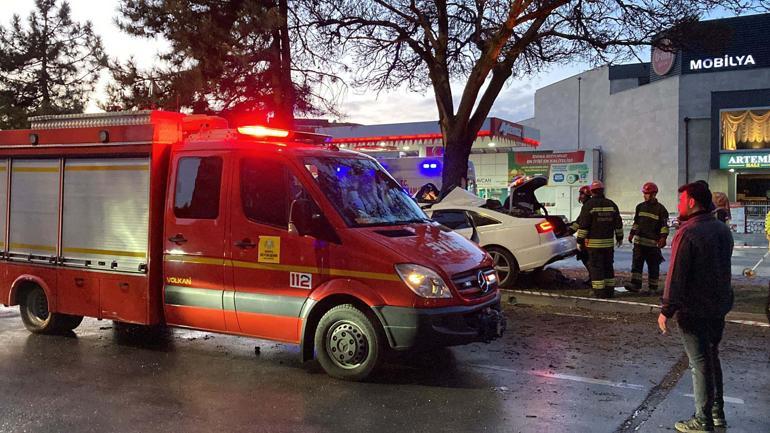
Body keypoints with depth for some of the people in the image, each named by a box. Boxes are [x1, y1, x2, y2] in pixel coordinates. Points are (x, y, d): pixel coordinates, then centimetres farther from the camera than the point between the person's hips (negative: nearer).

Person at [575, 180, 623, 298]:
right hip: (609, 242, 5)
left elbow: (583, 225, -11)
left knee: (596, 267, -1)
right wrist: (619, 237, 23)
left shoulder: (588, 205, -8)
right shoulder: (611, 204, 7)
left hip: (594, 243, -5)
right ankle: (609, 291, 19)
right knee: (608, 266, 14)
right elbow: (618, 223, 12)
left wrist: (580, 241, -5)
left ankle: (600, 292, -3)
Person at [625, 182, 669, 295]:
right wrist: (632, 233, 17)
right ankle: (635, 285, -4)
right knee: (636, 263, -3)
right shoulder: (640, 207, 12)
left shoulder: (660, 209, -5)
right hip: (639, 240, 5)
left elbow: (665, 225, -7)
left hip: (653, 243, -5)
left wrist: (663, 237, -18)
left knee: (653, 266, 3)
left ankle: (653, 288, 10)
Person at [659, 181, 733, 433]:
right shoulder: (723, 230, 7)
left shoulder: (687, 233, -19)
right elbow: (722, 268, 14)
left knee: (700, 364, 0)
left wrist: (666, 310, -17)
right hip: (719, 308, 8)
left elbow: (676, 276, -21)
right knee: (712, 358, 20)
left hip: (694, 311, -8)